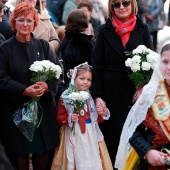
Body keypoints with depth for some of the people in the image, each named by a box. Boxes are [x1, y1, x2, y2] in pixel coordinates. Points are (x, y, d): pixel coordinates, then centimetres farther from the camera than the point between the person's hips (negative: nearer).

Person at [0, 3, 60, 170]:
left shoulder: (43, 45, 8)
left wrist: (46, 86, -19)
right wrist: (25, 90, -21)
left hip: (43, 109, 2)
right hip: (15, 109, -2)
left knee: (42, 156, 2)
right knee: (20, 155, 2)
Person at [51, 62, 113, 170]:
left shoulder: (92, 96, 4)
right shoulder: (66, 97, -4)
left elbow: (98, 119, 13)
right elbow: (60, 117, 0)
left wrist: (104, 113, -7)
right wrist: (69, 119, -18)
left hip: (91, 135, 2)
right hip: (74, 136, -2)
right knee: (77, 160, 2)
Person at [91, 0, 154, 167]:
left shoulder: (142, 29, 5)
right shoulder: (104, 31, 3)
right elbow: (97, 65, 0)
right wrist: (97, 96, -8)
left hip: (136, 91, 1)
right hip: (111, 93, -1)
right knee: (112, 135, 4)